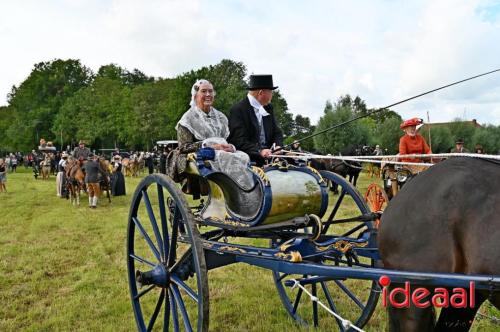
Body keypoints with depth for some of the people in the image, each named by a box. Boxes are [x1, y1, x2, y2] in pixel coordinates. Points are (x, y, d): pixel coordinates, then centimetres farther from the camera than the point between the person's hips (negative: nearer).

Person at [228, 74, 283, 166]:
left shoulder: (268, 108, 16)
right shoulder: (238, 110, -8)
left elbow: (277, 132, 17)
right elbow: (239, 140, -16)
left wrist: (278, 146, -6)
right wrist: (259, 151, -28)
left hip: (267, 155, 7)